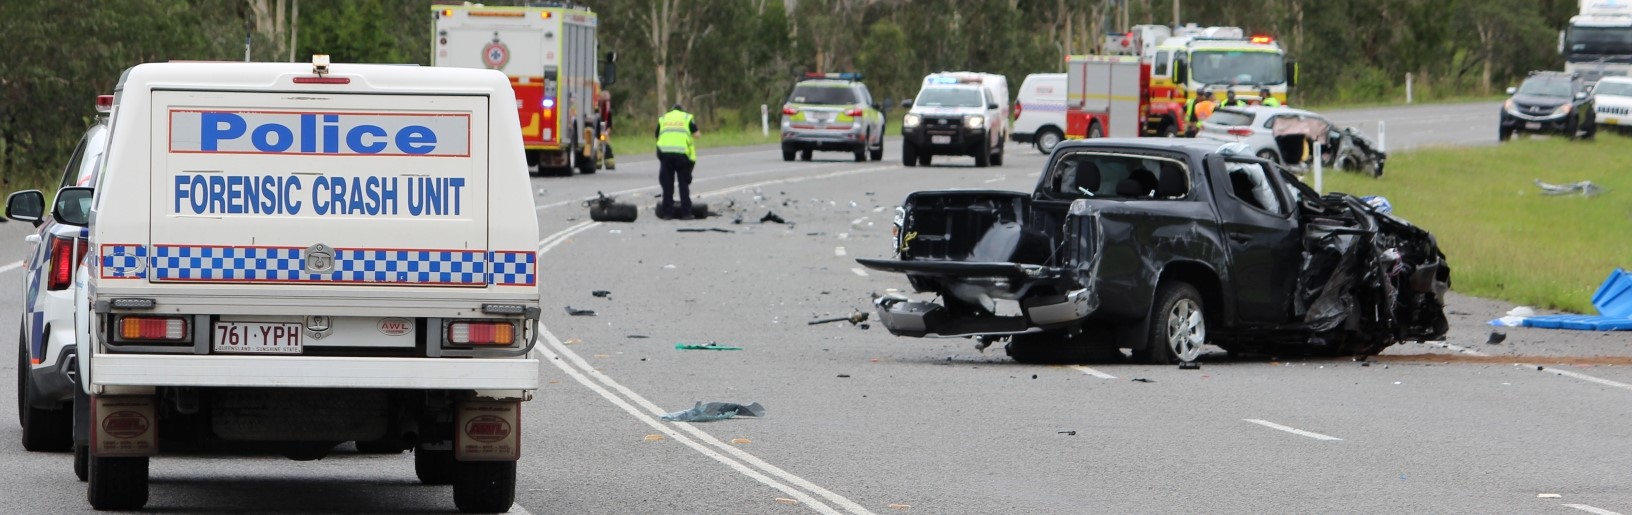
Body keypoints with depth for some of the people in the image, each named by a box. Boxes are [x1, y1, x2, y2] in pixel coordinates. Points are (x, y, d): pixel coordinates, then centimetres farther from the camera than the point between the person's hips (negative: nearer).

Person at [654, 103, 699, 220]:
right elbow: (696, 135, 5)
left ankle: (667, 213, 6)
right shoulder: (687, 118, 12)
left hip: (665, 153, 2)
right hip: (682, 153, -2)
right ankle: (686, 213, 4)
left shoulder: (663, 119, 20)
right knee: (684, 185, 6)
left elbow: (657, 137, 16)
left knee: (667, 185, 8)